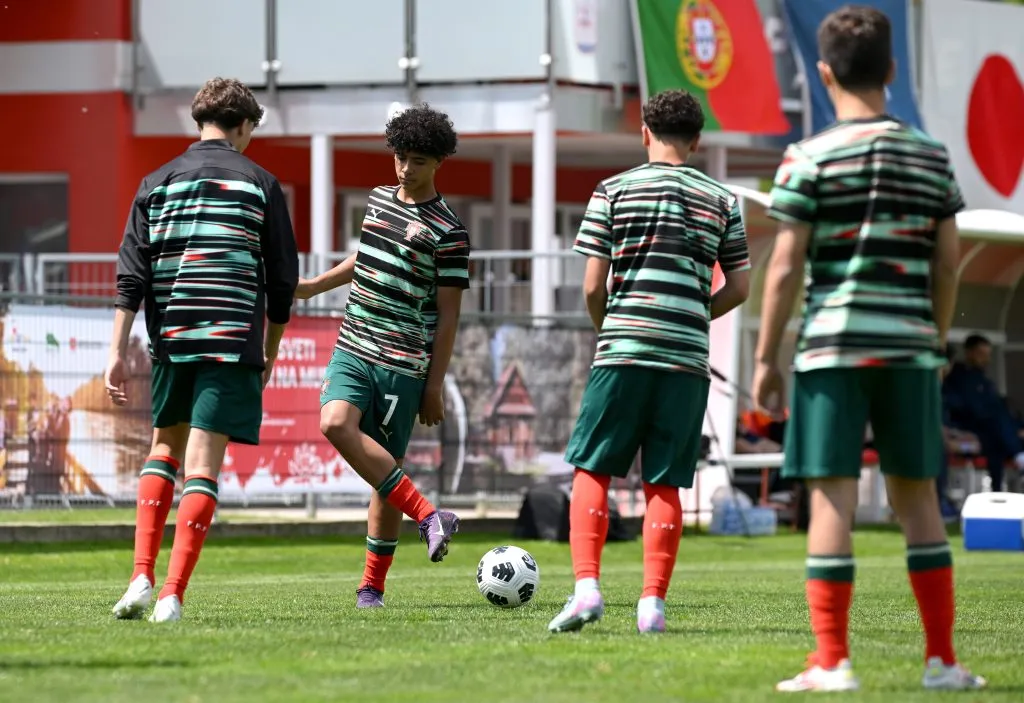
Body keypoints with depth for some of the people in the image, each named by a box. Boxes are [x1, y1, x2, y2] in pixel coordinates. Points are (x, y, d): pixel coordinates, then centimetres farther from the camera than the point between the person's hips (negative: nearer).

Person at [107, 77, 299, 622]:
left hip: (170, 339, 3)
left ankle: (142, 577, 7)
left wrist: (118, 352, 1)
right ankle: (171, 596, -12)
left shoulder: (156, 183, 8)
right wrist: (269, 353, 17)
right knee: (203, 462, -3)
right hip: (233, 342, -3)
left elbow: (131, 276, 2)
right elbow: (282, 279, 5)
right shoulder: (261, 185, 3)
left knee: (165, 446, 21)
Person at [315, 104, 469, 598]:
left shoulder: (448, 232, -7)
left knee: (388, 466, -1)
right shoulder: (378, 200, 11)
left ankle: (373, 585, 9)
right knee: (335, 423, -22)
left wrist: (435, 386, -7)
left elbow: (448, 315, -5)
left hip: (403, 363, -5)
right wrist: (313, 286, 31)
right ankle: (427, 515, -18)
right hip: (353, 348, 5)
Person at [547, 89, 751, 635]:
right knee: (663, 483, 6)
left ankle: (586, 586, -10)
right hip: (689, 357, 2)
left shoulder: (613, 191, 3)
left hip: (623, 349, -2)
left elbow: (593, 285, 0)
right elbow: (739, 287, 9)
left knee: (591, 469, 5)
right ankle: (653, 603, 1)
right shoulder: (722, 200, 10)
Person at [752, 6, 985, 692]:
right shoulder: (932, 157, 7)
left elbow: (785, 267, -7)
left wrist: (766, 358, -1)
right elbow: (948, 263, 9)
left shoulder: (809, 160, -5)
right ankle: (943, 660, 11)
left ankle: (832, 663, -6)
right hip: (910, 347, 3)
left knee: (832, 497, -3)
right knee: (918, 496, 10)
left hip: (832, 346, -3)